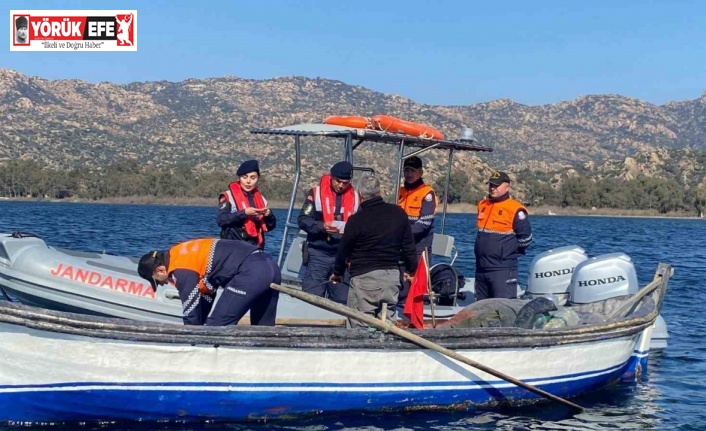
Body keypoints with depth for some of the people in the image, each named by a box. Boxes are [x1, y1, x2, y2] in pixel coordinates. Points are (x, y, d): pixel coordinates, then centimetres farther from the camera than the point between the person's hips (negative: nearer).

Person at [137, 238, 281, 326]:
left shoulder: (181, 270, -5)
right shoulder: (189, 255, 23)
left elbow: (191, 312, -2)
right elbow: (206, 296, 29)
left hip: (251, 272, -10)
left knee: (216, 327, -4)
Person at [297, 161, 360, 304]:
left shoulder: (355, 197, 6)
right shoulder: (316, 193, -2)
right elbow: (302, 220, -5)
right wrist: (321, 226, -22)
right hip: (318, 253, -3)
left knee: (342, 300, 6)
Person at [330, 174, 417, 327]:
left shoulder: (356, 220, -10)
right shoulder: (398, 213, 3)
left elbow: (344, 249, 0)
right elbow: (409, 246, 9)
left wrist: (337, 273, 17)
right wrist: (410, 270, 23)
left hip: (365, 276, -5)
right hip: (392, 275, 5)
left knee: (361, 325, 0)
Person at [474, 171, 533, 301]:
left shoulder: (515, 209, -10)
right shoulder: (482, 205, 12)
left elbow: (526, 238, -8)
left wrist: (509, 251, 1)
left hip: (503, 270, -8)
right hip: (481, 268, 8)